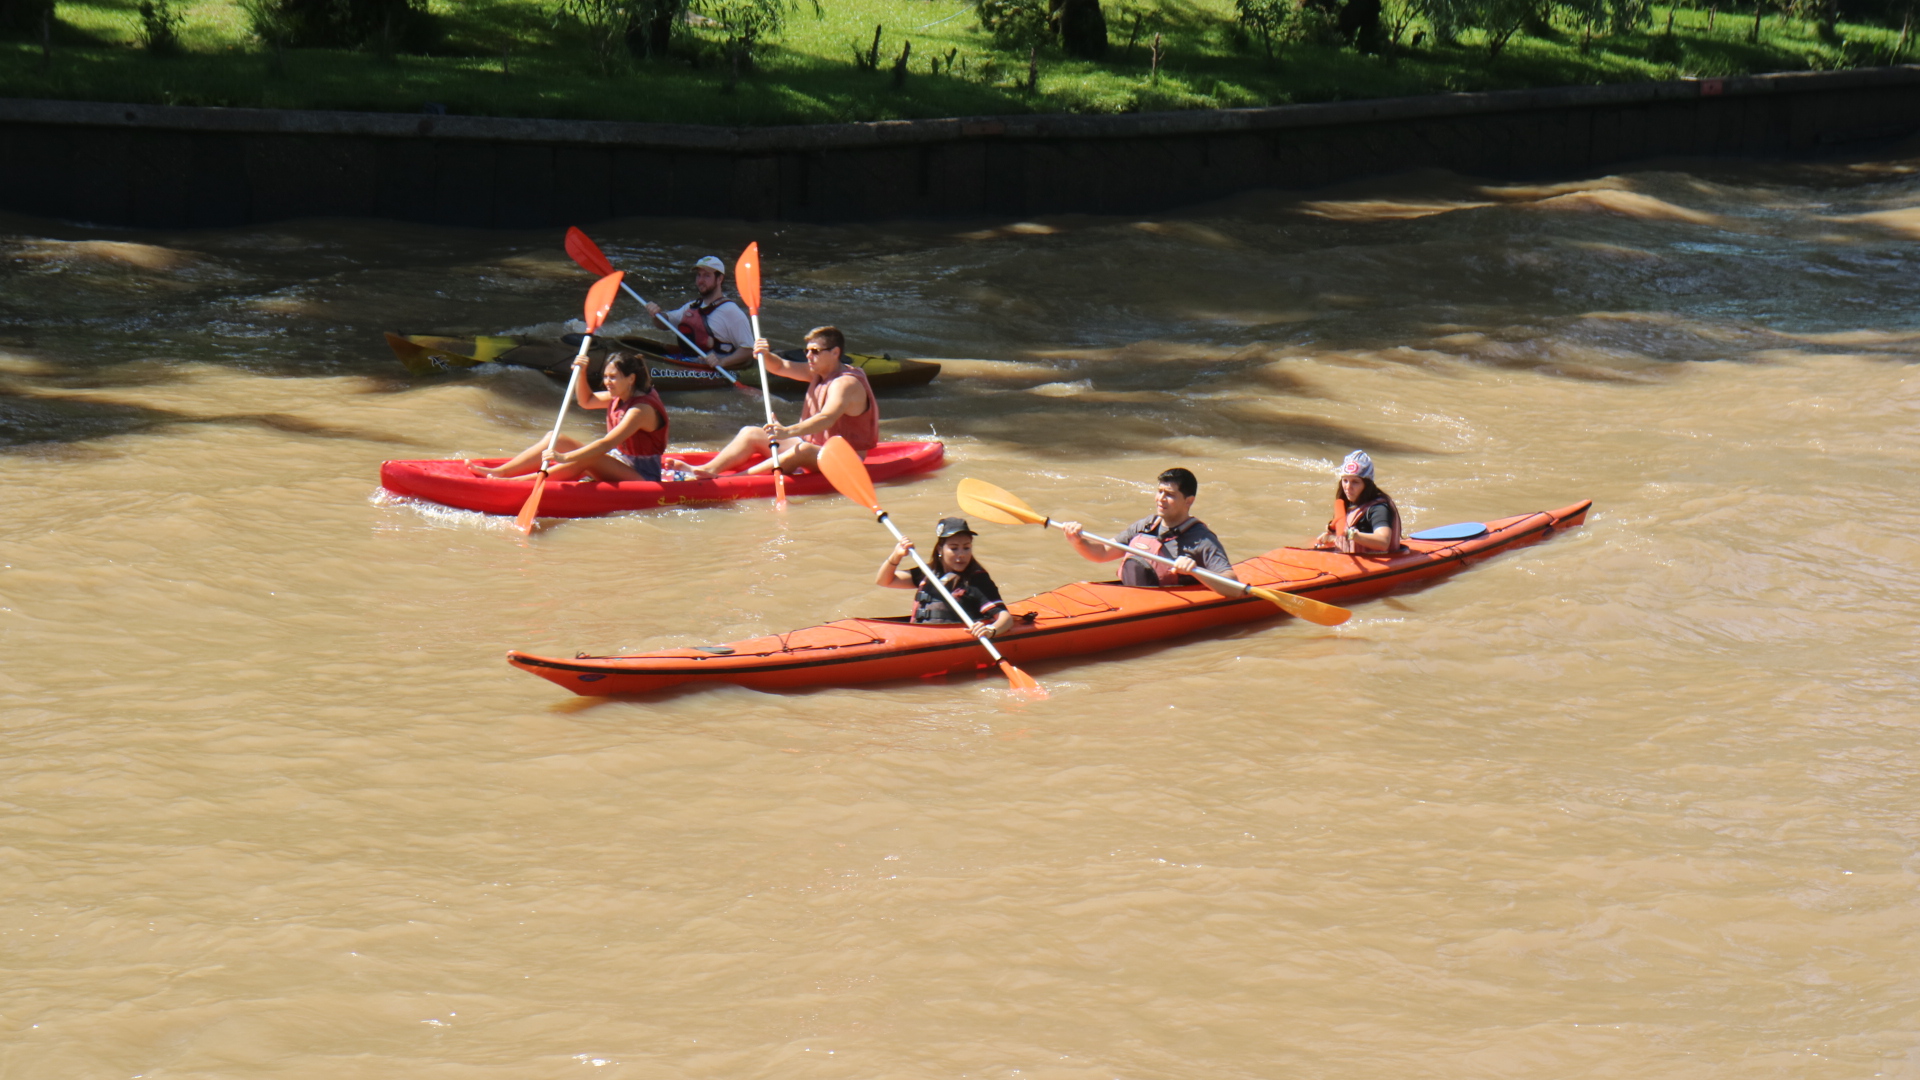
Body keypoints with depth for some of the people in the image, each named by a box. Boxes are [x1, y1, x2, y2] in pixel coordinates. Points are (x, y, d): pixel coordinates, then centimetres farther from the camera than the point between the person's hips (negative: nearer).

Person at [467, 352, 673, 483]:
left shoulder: (642, 409, -22)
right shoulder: (621, 396, 7)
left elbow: (607, 444, -31)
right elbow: (586, 401, 23)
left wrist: (565, 458, -37)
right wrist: (581, 372, 3)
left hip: (640, 477, -10)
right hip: (618, 465, 10)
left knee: (585, 459, -35)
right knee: (556, 440, -1)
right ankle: (499, 472, -12)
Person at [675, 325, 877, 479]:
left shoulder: (846, 383, -21)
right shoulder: (819, 372, 10)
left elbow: (827, 418, -38)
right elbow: (780, 367, 12)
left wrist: (789, 432, -52)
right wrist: (765, 355, -12)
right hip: (812, 446, 10)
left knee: (804, 450, -41)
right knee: (750, 433, 2)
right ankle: (709, 469, -21)